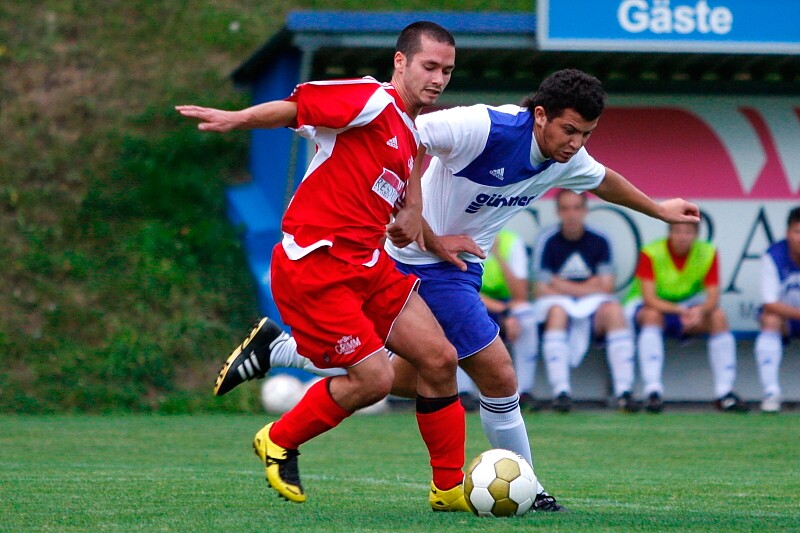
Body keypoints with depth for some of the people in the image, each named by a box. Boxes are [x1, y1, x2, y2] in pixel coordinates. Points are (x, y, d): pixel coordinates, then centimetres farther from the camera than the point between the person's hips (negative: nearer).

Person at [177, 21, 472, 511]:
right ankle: (279, 442, 13)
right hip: (315, 265, -9)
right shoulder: (372, 101, -11)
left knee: (439, 359, 3)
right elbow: (294, 108, -15)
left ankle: (450, 488, 14)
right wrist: (236, 119, -27)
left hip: (368, 264, 9)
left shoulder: (413, 137, 17)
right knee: (374, 378, -12)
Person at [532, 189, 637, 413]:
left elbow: (606, 287, -1)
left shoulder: (599, 241, 4)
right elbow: (542, 290, -5)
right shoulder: (548, 240, -2)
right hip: (557, 302, -2)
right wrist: (587, 287, -4)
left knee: (614, 310, -30)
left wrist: (564, 286, -6)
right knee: (557, 311, -36)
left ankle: (623, 390, -33)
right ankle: (561, 392, -40)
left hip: (593, 305, 2)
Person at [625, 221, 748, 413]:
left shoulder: (708, 253, -10)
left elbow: (713, 298, -15)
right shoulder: (650, 253, -20)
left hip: (689, 307, 3)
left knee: (718, 317, -22)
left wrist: (701, 311, -39)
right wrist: (680, 311, -43)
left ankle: (724, 392, -20)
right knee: (653, 315, -37)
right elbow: (649, 299, -27)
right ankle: (653, 391, -41)